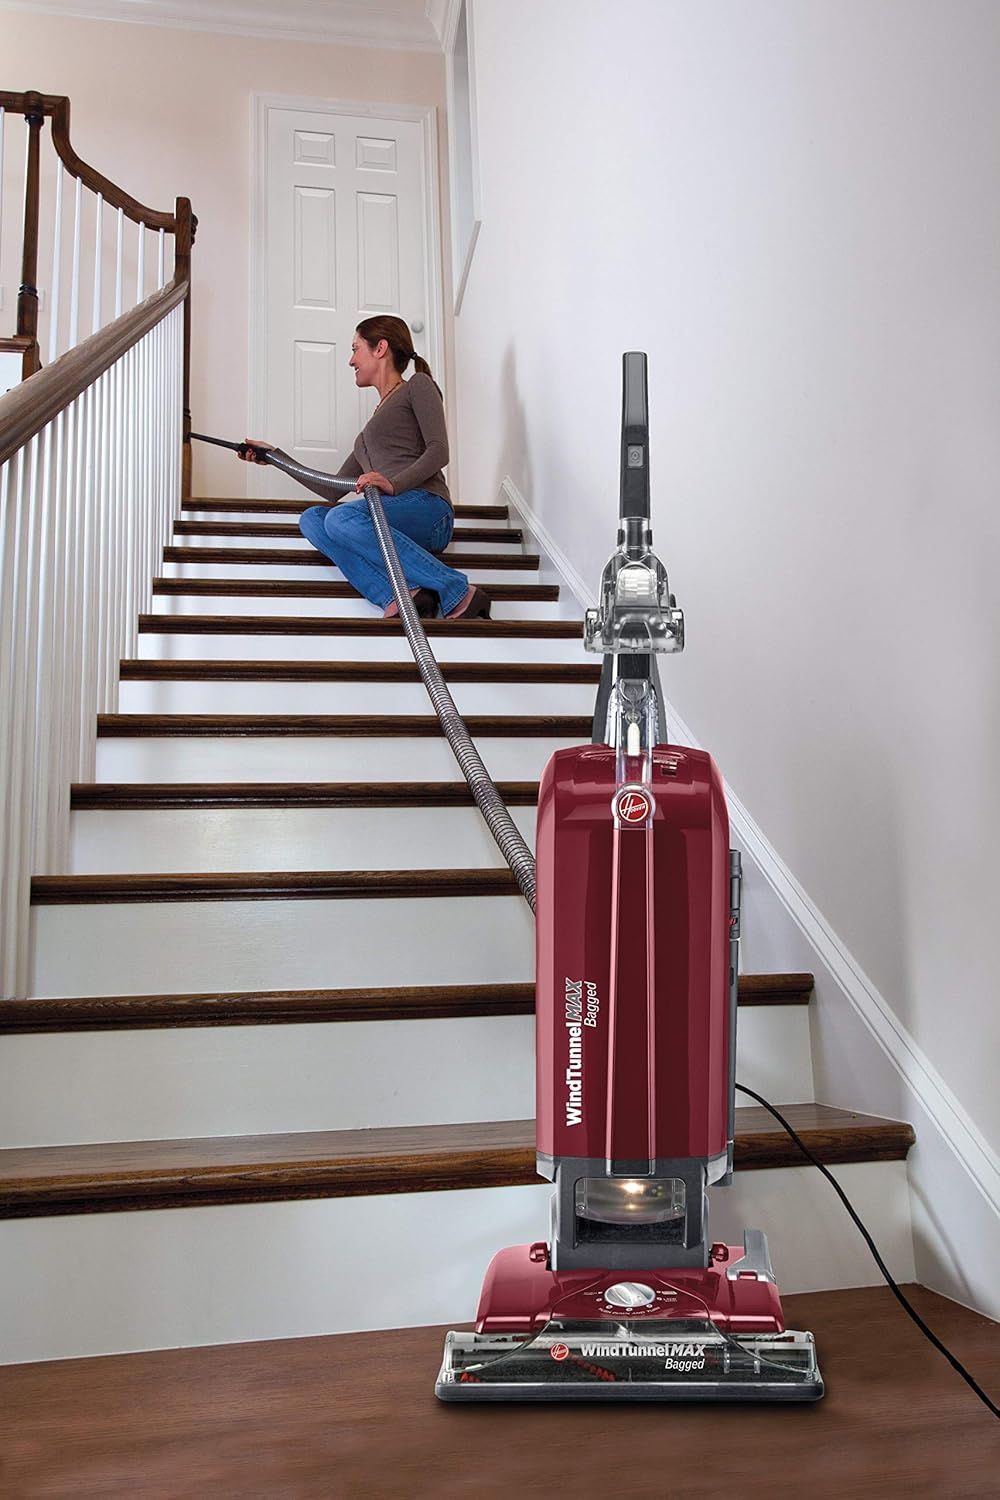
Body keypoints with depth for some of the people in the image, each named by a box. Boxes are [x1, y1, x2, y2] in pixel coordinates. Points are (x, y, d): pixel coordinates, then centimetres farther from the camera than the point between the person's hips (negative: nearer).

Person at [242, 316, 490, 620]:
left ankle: (458, 592, -32)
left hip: (426, 505, -7)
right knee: (312, 519, -15)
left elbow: (438, 452, -2)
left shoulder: (418, 385, 14)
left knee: (343, 517, -32)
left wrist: (393, 484, -18)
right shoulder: (370, 429, 36)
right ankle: (396, 596, -36)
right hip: (393, 518, 7)